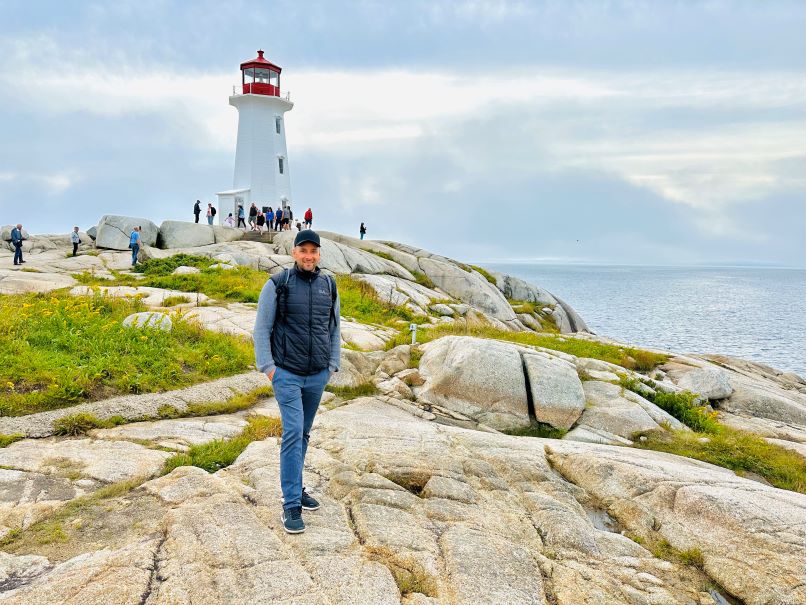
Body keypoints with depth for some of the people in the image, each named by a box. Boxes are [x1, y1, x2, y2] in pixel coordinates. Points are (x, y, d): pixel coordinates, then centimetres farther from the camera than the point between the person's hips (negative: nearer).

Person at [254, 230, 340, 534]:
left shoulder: (329, 285, 6)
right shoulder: (277, 284, -6)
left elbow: (334, 328, 14)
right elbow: (262, 329, -3)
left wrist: (332, 365, 9)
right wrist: (267, 367, -8)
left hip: (318, 376, 4)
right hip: (287, 375, -4)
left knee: (304, 434, 15)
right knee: (293, 433, -10)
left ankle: (295, 488, 30)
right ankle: (291, 505, -5)